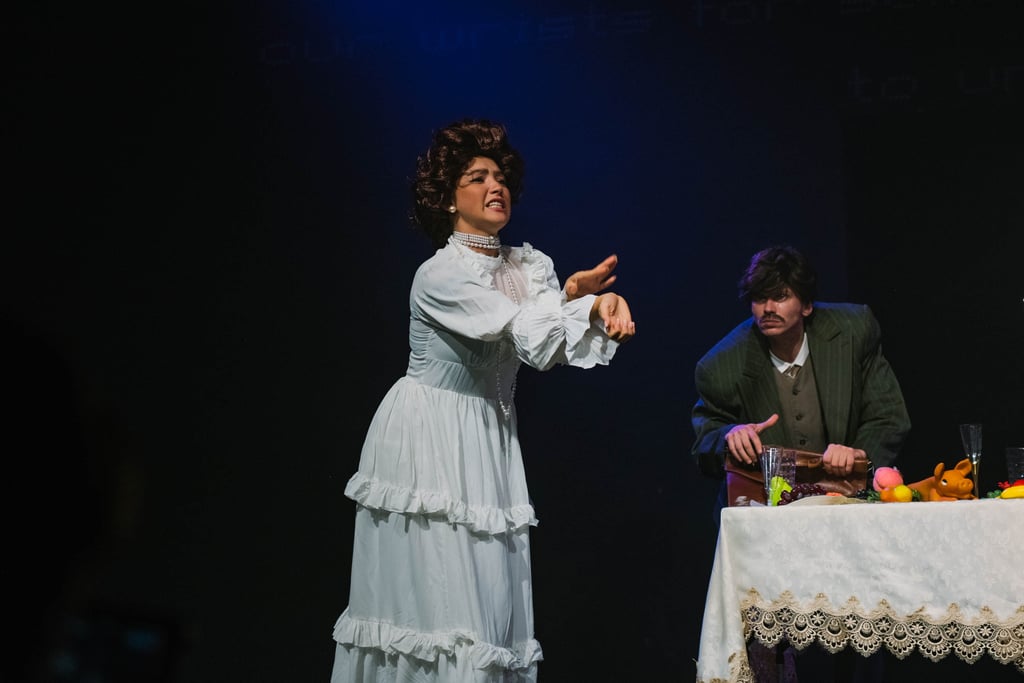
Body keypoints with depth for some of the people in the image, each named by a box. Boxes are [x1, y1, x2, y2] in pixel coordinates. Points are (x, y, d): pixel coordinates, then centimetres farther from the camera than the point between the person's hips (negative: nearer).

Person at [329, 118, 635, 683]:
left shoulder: (530, 265, 6)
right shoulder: (439, 276, -15)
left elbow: (558, 343, -7)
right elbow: (521, 333, -20)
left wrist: (604, 306, -23)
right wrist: (572, 294, -24)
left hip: (490, 442, 7)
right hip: (427, 440, -7)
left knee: (492, 589, 6)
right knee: (432, 585, -6)